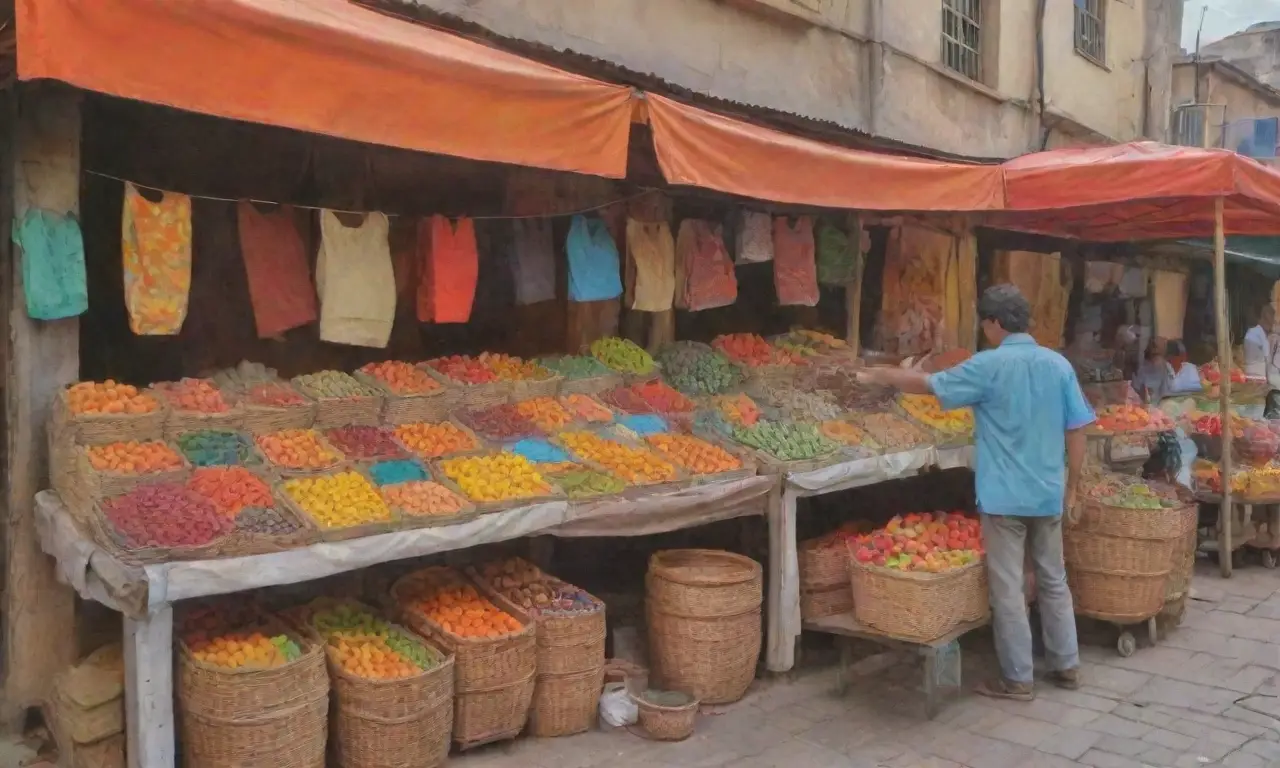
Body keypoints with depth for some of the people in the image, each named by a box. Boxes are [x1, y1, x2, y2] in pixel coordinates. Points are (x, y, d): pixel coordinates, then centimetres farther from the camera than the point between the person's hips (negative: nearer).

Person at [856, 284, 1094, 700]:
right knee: (1054, 581, 18)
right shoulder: (1059, 364, 1)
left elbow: (926, 384, -4)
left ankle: (1017, 679, 11)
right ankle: (1066, 666, 28)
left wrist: (873, 375, 10)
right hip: (1048, 494, 5)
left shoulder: (988, 366, -12)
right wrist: (1071, 486, 14)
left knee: (1008, 590, 3)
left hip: (1004, 496, -5)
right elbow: (1076, 431, 4)